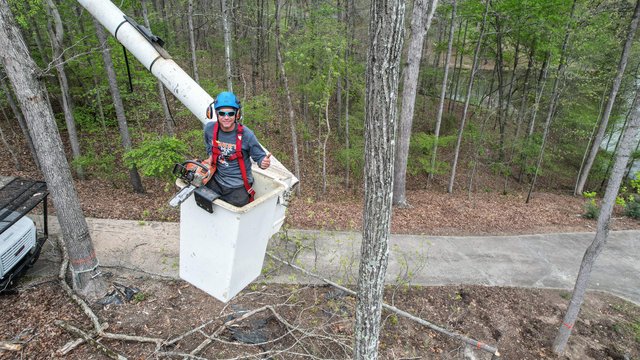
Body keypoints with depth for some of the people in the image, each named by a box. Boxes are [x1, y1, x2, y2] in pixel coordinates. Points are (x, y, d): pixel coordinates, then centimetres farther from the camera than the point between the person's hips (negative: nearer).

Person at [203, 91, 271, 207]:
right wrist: (210, 156, 0)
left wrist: (263, 162, -33)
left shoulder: (246, 135, -20)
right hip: (216, 182, 4)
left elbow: (259, 156, -13)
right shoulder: (209, 129, -7)